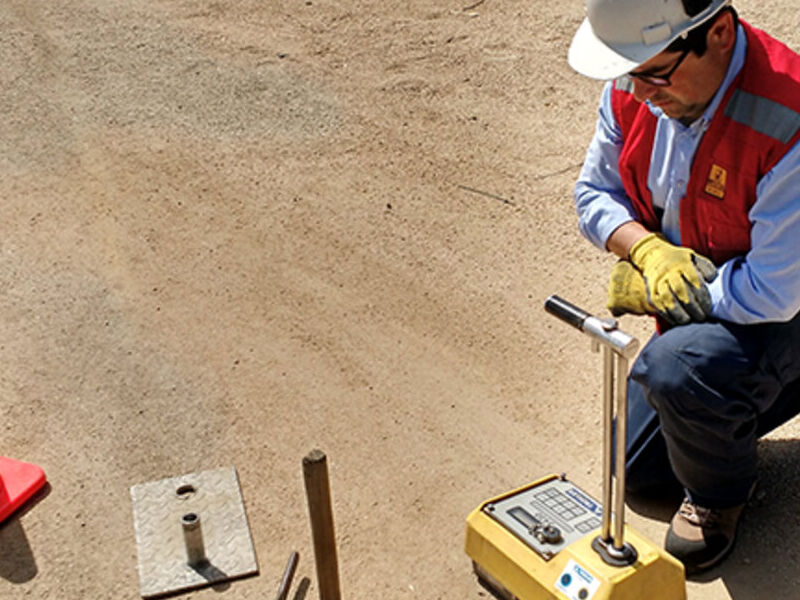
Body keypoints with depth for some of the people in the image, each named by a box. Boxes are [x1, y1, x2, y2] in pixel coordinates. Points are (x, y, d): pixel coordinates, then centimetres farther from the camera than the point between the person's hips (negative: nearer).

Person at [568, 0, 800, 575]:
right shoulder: (635, 89, -15)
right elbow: (595, 192, 0)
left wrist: (646, 291, -23)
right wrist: (648, 249, -21)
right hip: (694, 302, 7)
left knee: (677, 367, -38)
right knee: (640, 467, 15)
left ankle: (720, 494, -5)